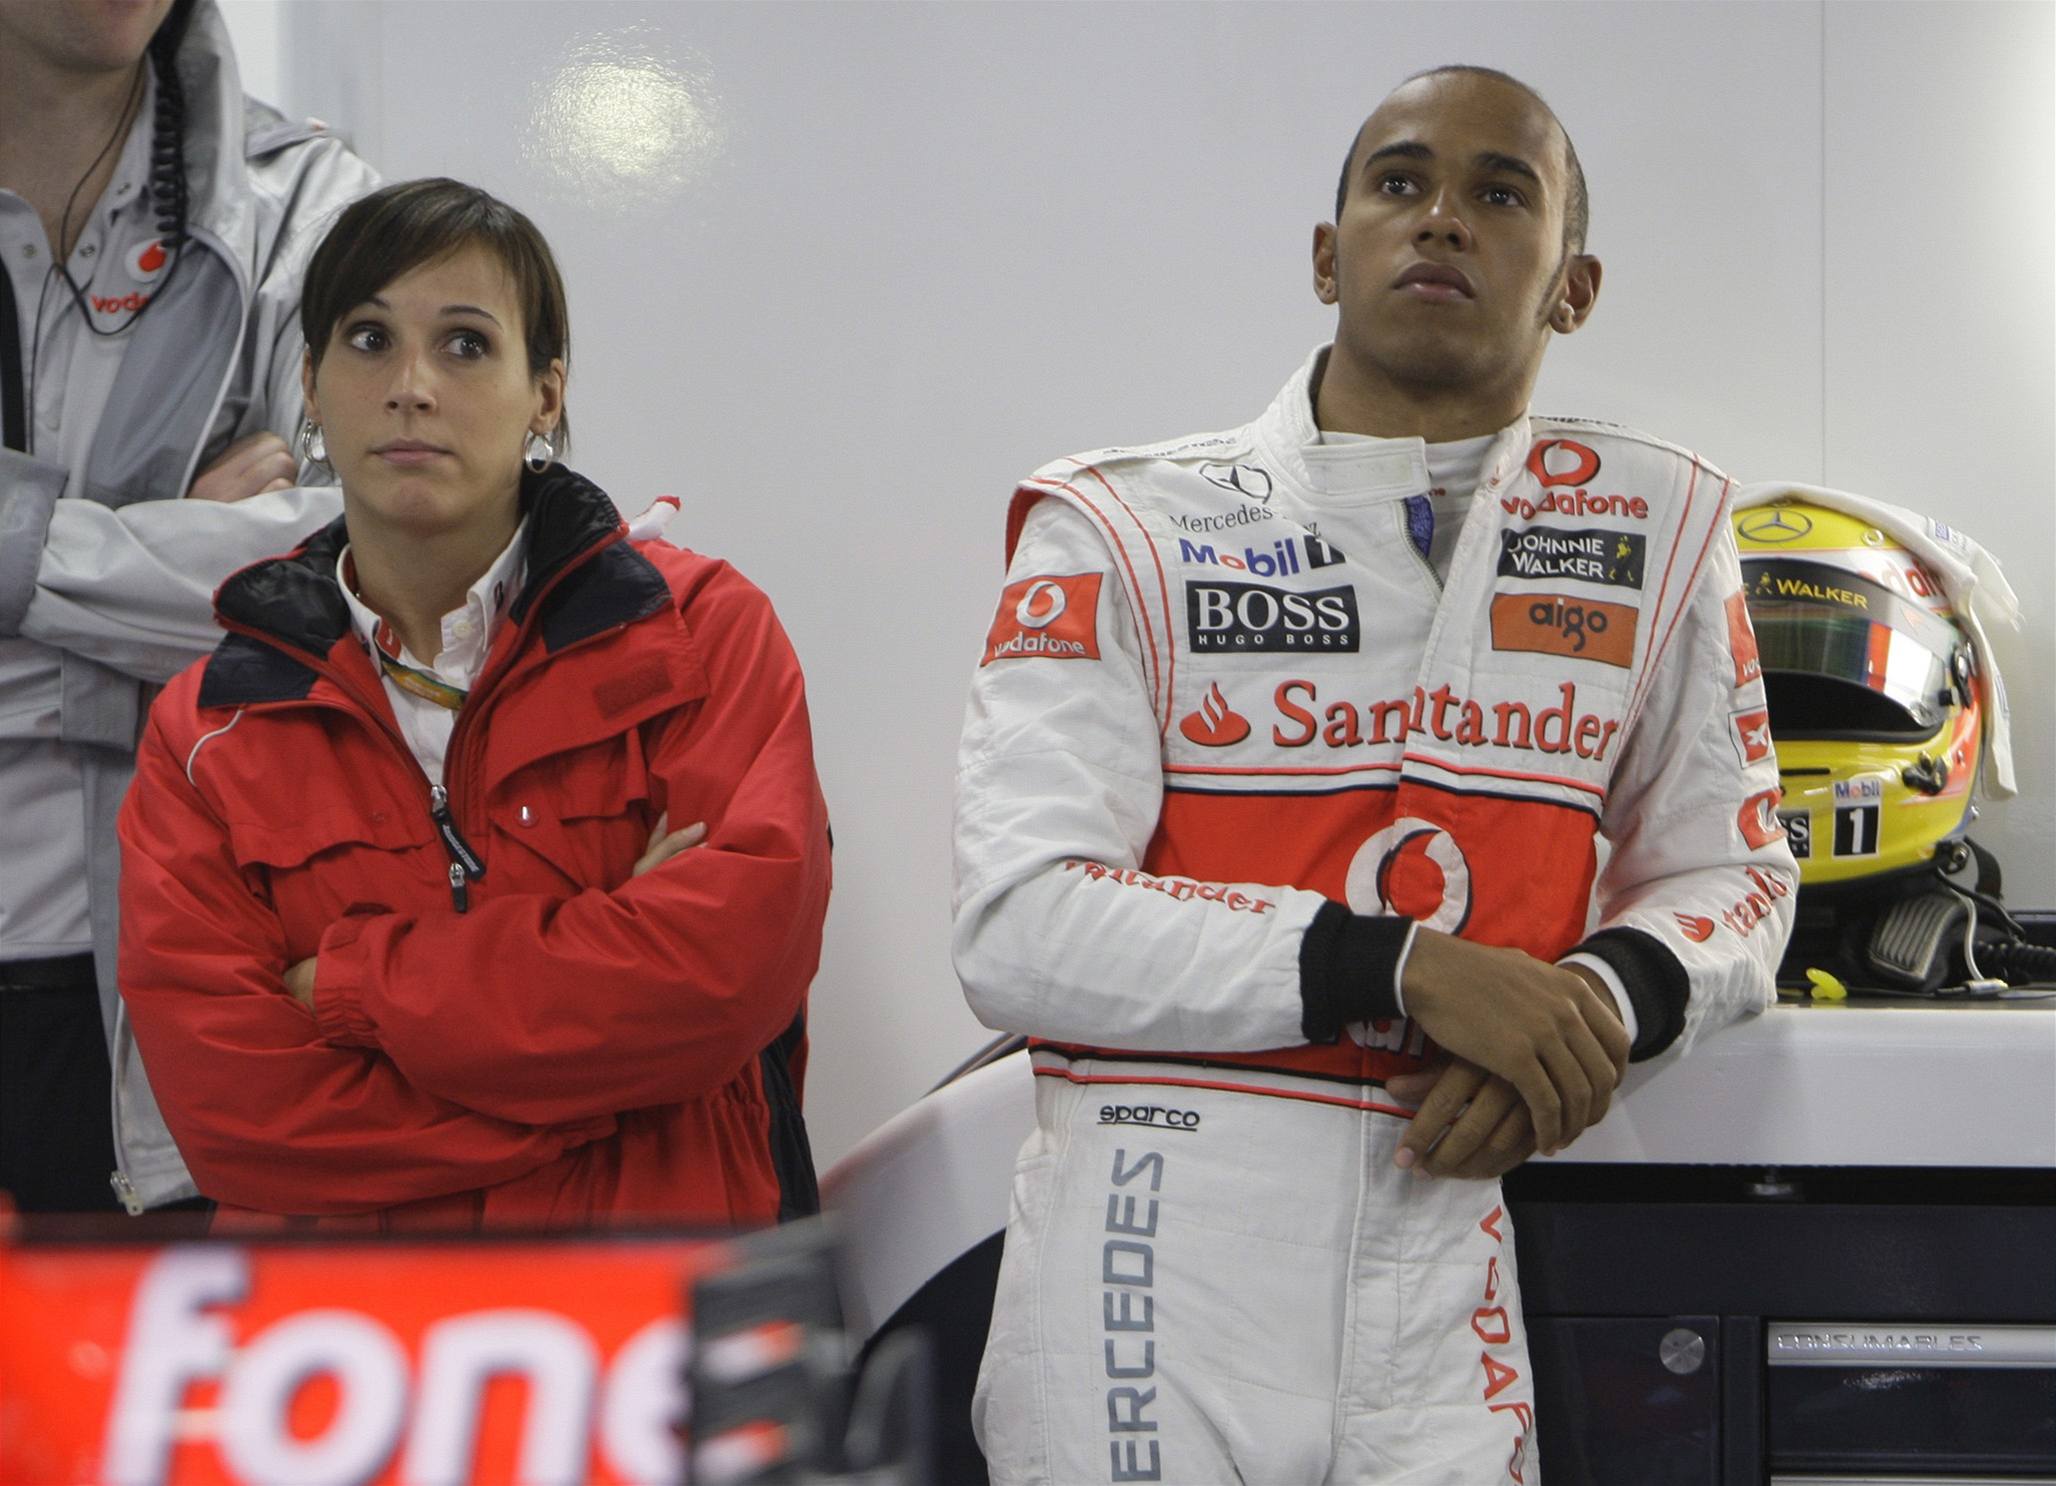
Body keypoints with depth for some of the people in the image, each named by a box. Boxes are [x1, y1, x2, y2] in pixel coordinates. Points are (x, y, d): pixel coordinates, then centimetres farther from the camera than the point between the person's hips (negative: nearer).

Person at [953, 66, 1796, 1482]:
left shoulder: (1654, 526, 8)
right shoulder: (1126, 527, -1)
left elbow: (1729, 875, 17)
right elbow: (1022, 929, -10)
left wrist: (1604, 996, -6)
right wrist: (1402, 970, -17)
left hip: (1442, 1278, 2)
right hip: (1153, 1274, -2)